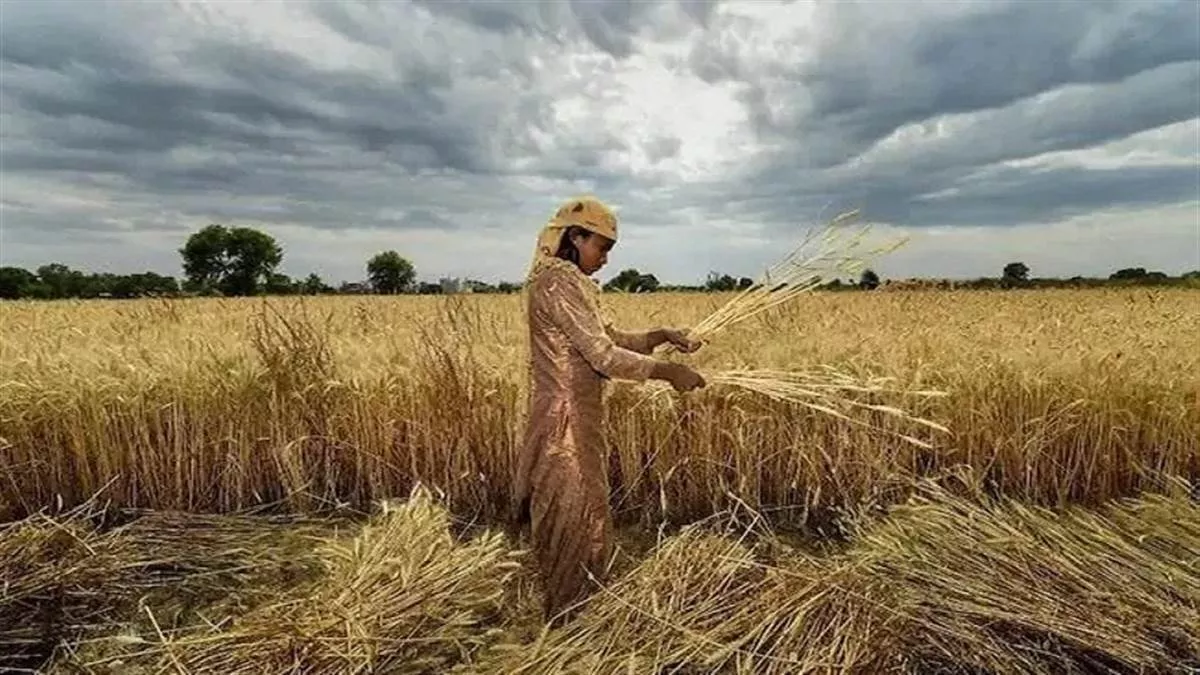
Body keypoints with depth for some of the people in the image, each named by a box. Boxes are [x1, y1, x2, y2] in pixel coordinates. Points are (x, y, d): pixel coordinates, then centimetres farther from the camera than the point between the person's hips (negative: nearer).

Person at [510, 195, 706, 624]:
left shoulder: (568, 282, 15)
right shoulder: (560, 282, -17)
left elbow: (608, 339, 16)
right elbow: (603, 355, -22)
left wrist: (662, 336, 5)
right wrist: (668, 372, -15)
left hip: (574, 417, 10)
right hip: (566, 422, -10)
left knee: (579, 521, 19)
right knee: (574, 523, 3)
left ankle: (564, 616, 36)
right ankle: (564, 623, 21)